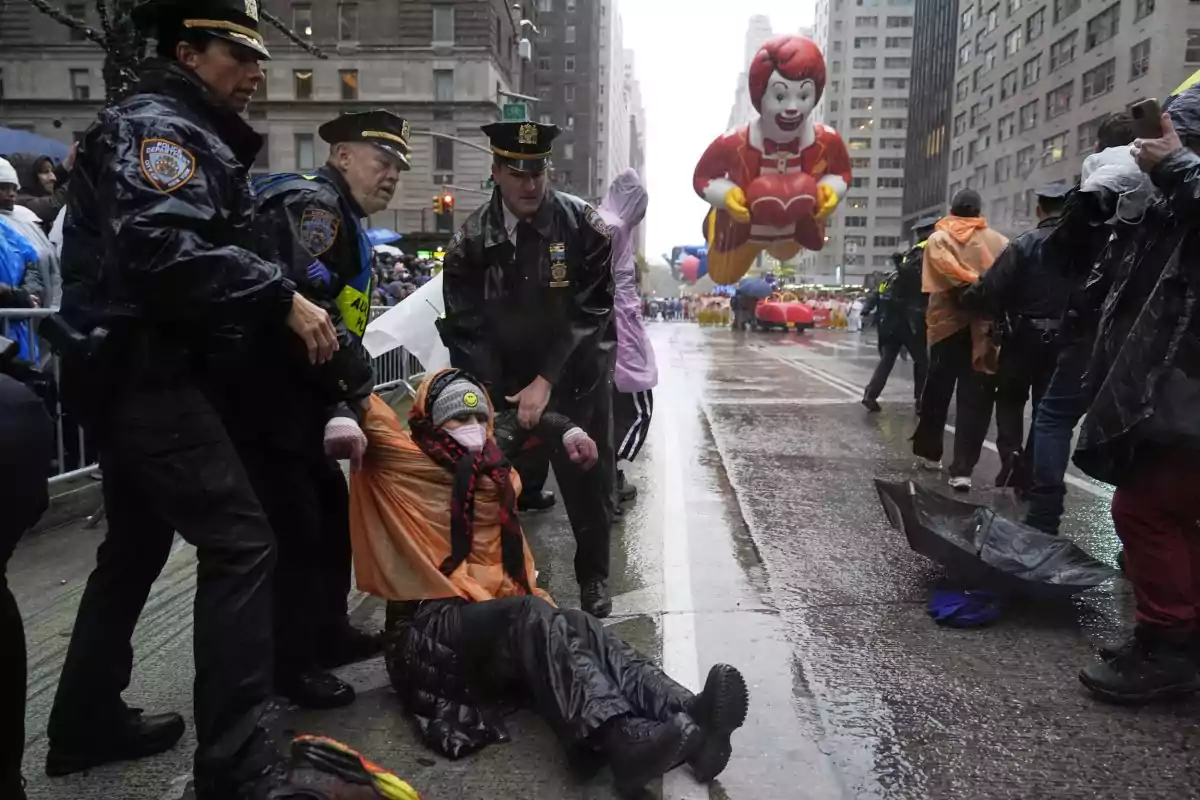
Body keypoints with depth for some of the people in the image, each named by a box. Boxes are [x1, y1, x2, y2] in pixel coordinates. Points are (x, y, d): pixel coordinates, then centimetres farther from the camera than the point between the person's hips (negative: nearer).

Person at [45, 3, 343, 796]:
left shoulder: (192, 136, 22)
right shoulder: (158, 125, -10)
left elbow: (207, 246, 20)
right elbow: (161, 250, -27)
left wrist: (282, 302, 8)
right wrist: (282, 297, -26)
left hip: (137, 373, 11)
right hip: (147, 372, -11)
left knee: (136, 545, 19)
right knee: (241, 544, -14)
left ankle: (87, 720, 35)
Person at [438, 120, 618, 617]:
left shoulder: (584, 226, -11)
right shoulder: (471, 239, -5)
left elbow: (590, 313, -14)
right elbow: (465, 326, -6)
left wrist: (547, 380, -20)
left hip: (577, 381, -1)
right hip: (507, 385, 2)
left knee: (588, 482, 8)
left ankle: (593, 578, 29)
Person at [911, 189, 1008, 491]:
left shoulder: (938, 239, 3)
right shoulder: (998, 241, 6)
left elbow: (948, 269, -13)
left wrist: (974, 285, -13)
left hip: (947, 323, 1)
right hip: (985, 327, 0)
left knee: (937, 390, 16)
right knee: (975, 399, -1)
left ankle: (929, 451, 28)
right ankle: (962, 470, -7)